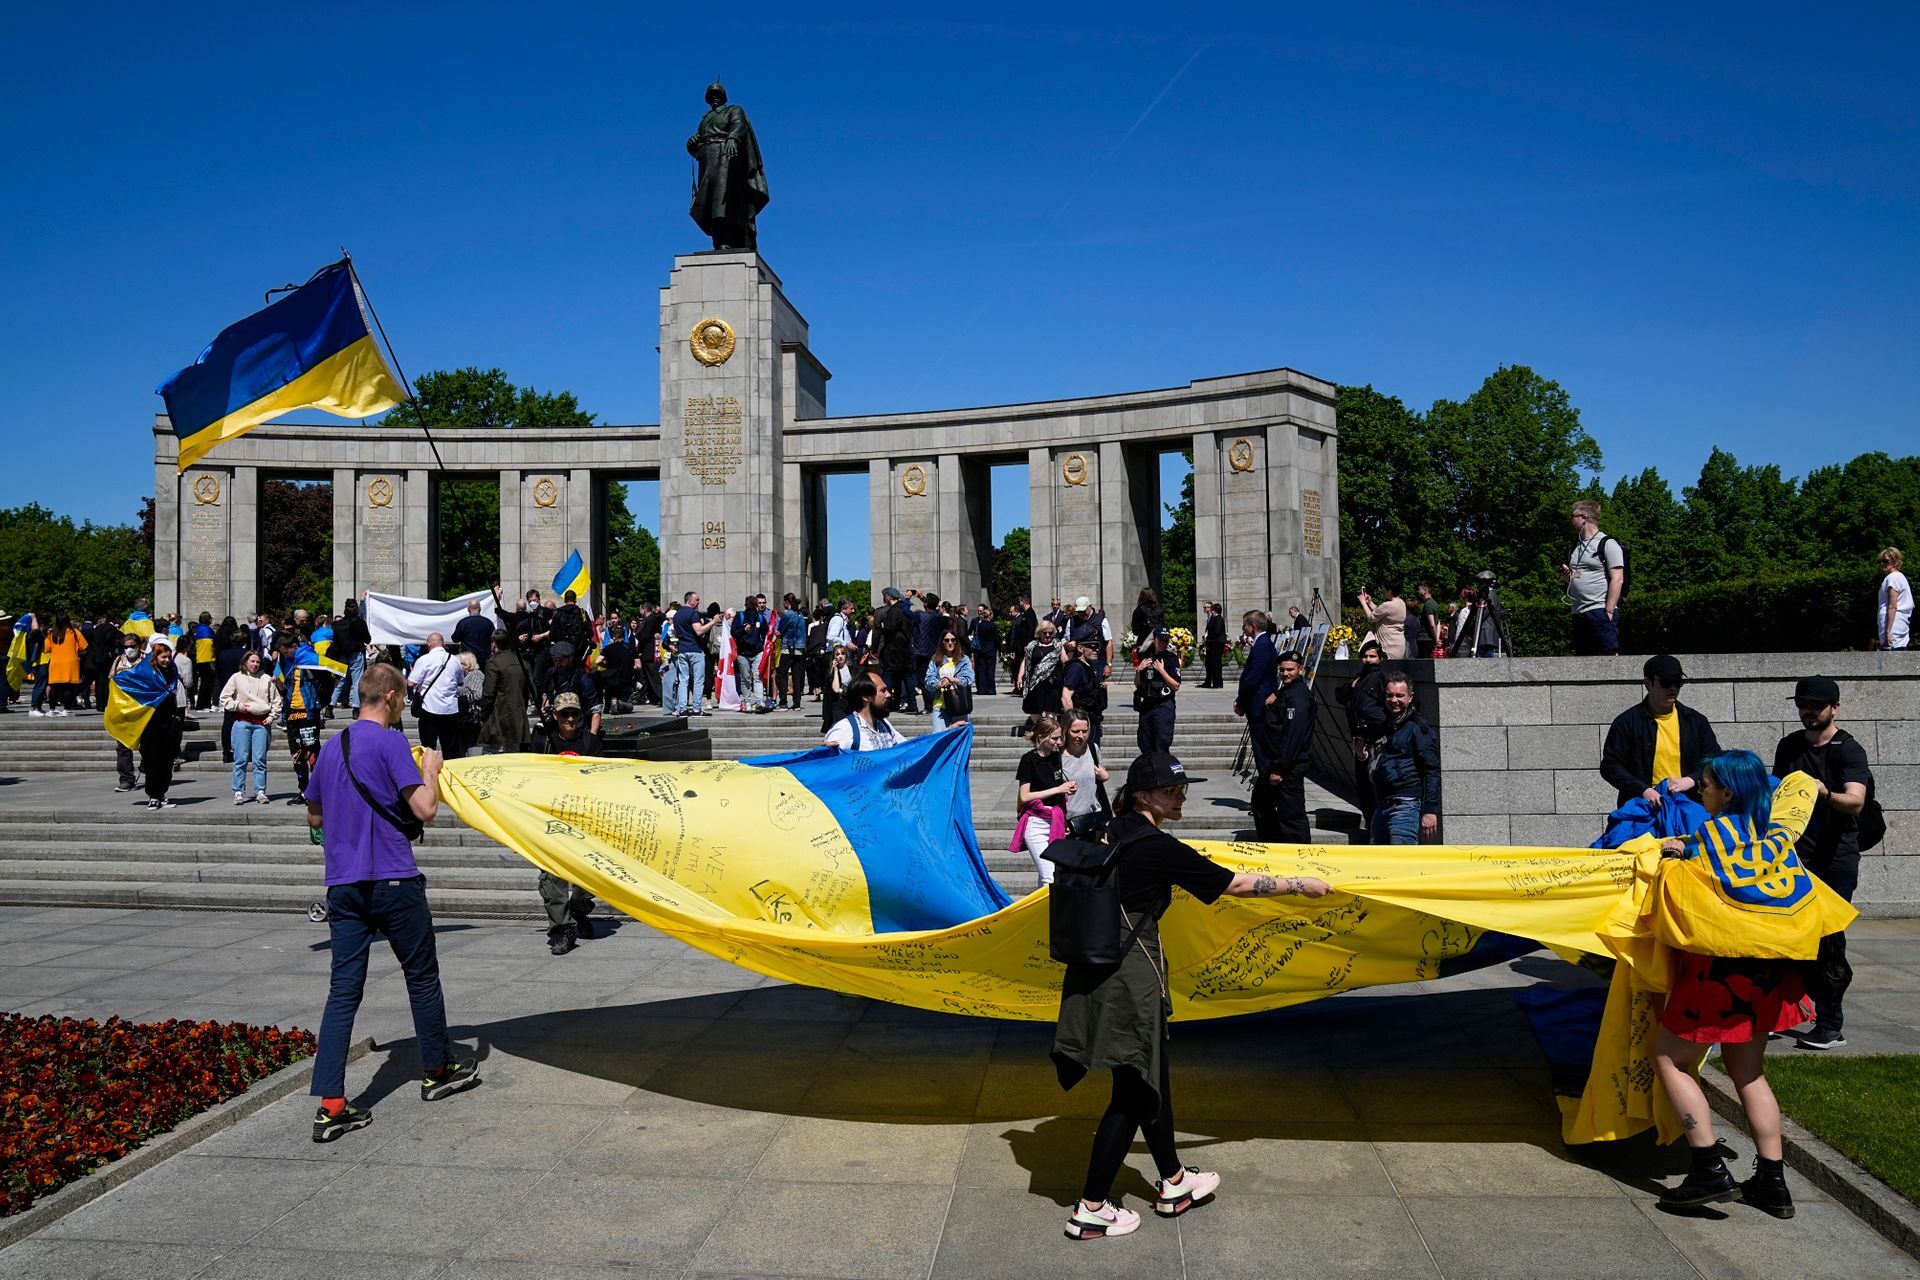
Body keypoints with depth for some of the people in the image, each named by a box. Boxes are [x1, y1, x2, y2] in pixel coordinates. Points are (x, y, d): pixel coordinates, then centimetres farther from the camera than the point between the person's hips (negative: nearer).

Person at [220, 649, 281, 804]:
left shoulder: (266, 679, 10)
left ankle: (260, 791, 5)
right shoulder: (237, 677, 7)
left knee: (260, 759, 0)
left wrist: (272, 717, 4)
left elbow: (276, 700, 14)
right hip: (242, 722, -1)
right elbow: (224, 698, 7)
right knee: (241, 759, -2)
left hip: (262, 723, 1)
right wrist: (238, 705, -5)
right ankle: (239, 792, 3)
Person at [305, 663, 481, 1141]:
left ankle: (330, 1104, -3)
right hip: (393, 882, -6)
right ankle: (438, 1070, 27)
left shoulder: (331, 747, 13)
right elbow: (425, 809, -16)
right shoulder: (390, 741, -10)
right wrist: (430, 769, 1)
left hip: (343, 885, 6)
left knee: (343, 989, 3)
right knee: (422, 976, 12)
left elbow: (314, 818, 24)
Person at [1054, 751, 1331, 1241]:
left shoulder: (1116, 834, 6)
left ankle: (1173, 1184, 35)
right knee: (1133, 1093, 2)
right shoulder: (1158, 848, -18)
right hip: (1129, 975, -9)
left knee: (1151, 1076, 20)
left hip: (1099, 967, 9)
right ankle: (1090, 1210, 9)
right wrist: (1302, 885, -2)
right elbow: (1235, 884, -12)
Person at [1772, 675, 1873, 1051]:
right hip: (1796, 854, 5)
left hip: (1835, 858, -5)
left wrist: (1825, 794, -41)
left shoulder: (1849, 750, -7)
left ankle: (1830, 1026, 1)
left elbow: (1855, 802, -22)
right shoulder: (1789, 746, 11)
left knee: (1829, 941, -5)